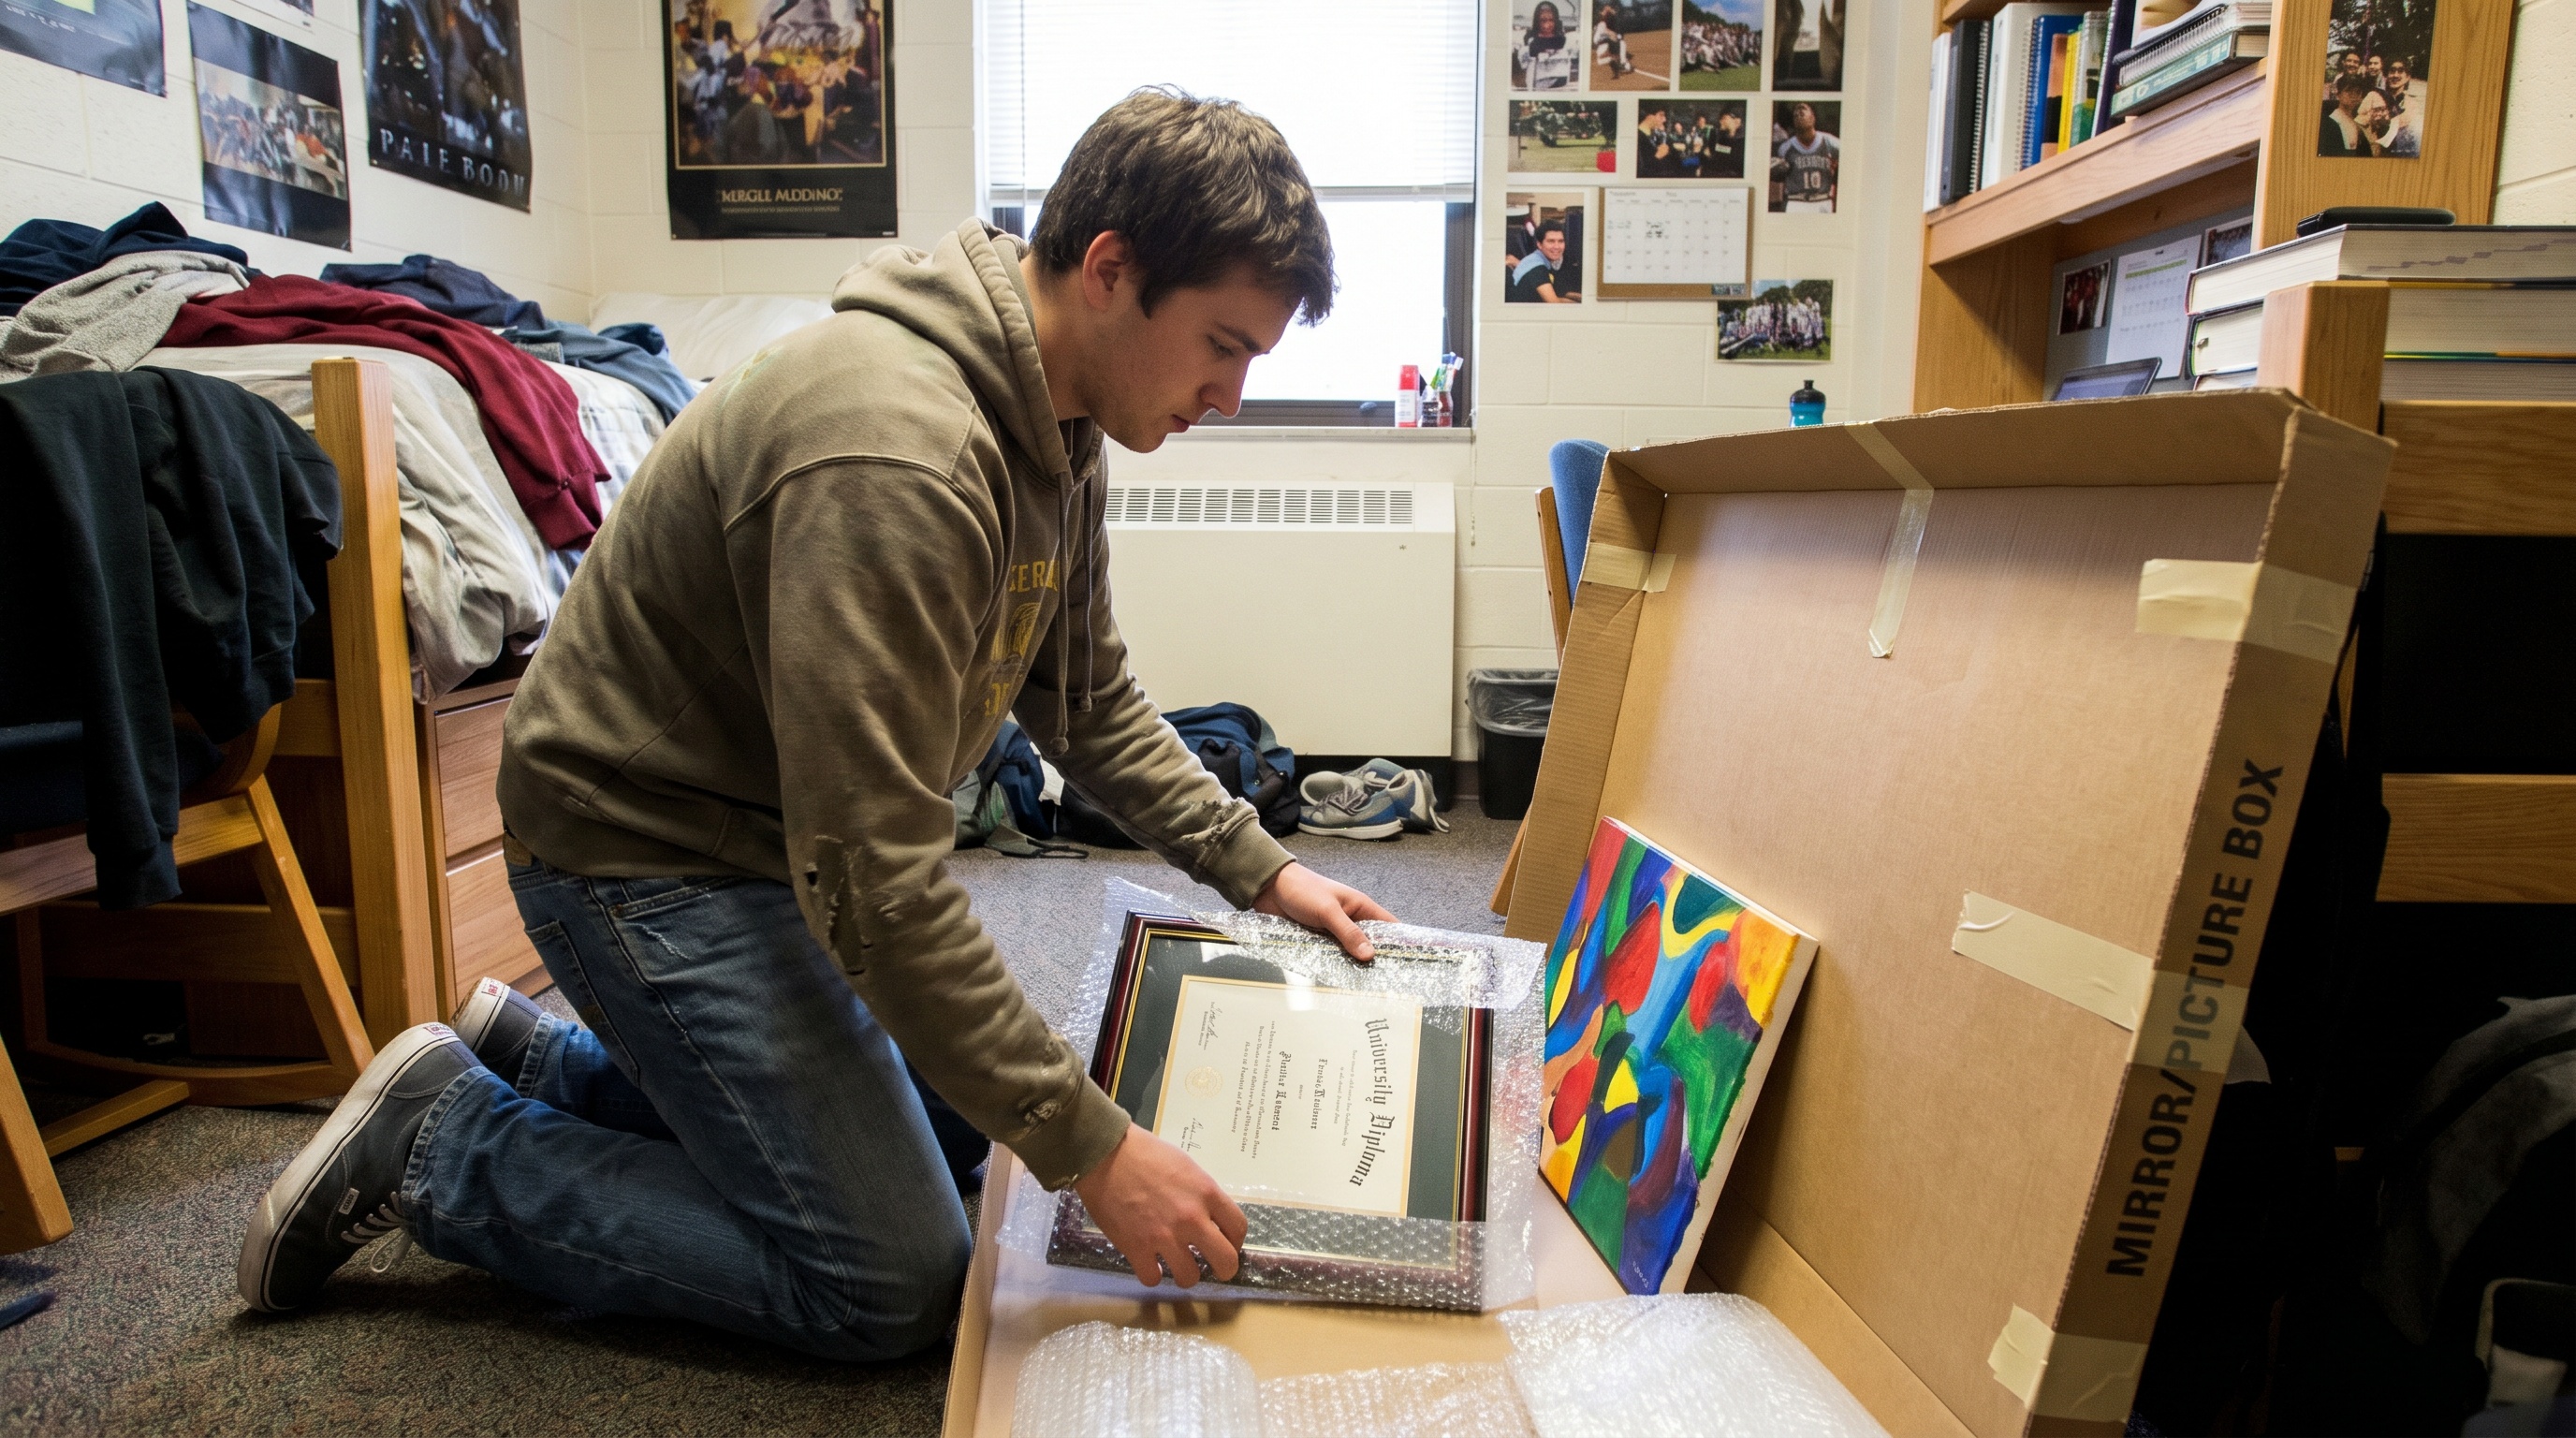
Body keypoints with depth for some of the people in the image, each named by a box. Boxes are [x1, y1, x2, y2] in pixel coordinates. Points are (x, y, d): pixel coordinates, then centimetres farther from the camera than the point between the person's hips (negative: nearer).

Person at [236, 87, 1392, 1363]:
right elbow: (870, 871, -34)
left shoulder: (1058, 424, -1)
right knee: (894, 1289, -7)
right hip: (649, 851, -9)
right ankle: (433, 1146, 5)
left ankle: (535, 1055, 28)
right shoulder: (894, 451, -33)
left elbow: (1087, 700, 10)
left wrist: (1256, 869, 5)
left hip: (769, 831, 10)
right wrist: (1088, 1146, -30)